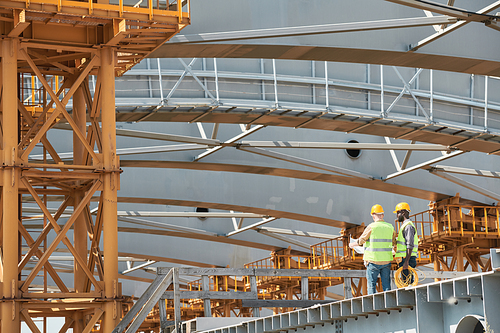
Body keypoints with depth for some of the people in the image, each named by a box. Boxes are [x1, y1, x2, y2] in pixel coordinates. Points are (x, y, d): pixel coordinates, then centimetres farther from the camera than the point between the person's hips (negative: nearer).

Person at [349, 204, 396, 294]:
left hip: (373, 261, -4)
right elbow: (393, 243, 17)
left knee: (371, 285, 2)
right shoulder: (390, 227, 5)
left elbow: (361, 240, -3)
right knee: (386, 285, 8)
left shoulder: (371, 227, -10)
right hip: (386, 260, 4)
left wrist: (352, 244, 16)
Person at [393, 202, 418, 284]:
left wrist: (406, 262, -25)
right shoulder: (405, 226, 23)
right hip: (405, 260, 10)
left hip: (407, 259, -10)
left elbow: (410, 246, -19)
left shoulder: (408, 226, -10)